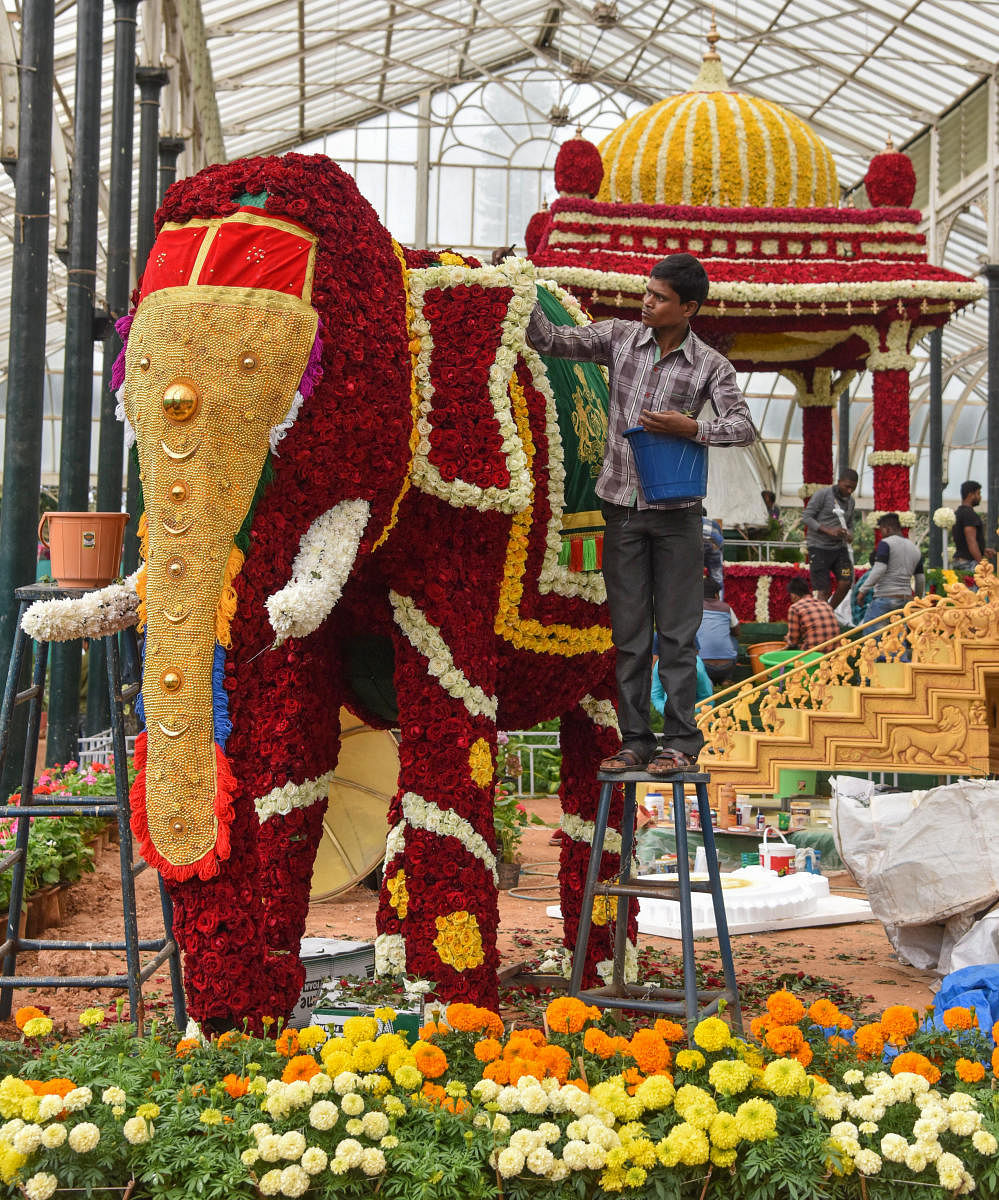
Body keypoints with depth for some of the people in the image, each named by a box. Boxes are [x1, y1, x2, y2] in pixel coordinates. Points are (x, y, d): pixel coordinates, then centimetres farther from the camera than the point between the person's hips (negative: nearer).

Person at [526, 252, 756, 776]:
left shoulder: (709, 365, -2)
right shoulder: (620, 336, 5)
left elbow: (743, 427, -7)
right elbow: (551, 340, 3)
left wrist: (690, 427, -21)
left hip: (676, 511, -2)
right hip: (622, 506, 3)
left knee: (676, 632, 1)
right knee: (629, 632, 7)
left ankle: (681, 741, 7)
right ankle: (635, 740, 13)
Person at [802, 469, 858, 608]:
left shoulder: (851, 501, 11)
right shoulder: (823, 494, -8)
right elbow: (807, 517, -11)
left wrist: (849, 535, -5)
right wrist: (829, 531, -21)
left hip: (839, 547, 5)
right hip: (819, 548, -5)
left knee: (846, 582, -7)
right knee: (823, 590, -5)